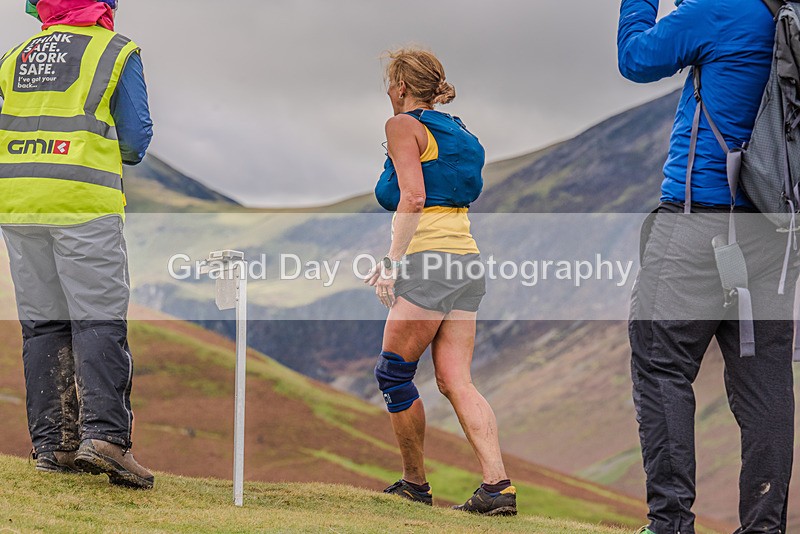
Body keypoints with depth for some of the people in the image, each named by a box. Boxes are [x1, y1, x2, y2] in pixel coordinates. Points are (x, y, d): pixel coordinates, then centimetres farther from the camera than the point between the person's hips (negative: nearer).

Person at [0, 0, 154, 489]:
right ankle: (104, 434, -20)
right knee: (99, 320, -6)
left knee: (43, 322, 8)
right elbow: (136, 142, 1)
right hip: (84, 204, -4)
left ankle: (53, 443, 7)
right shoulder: (117, 52, 3)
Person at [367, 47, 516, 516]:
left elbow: (413, 199, -14)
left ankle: (415, 482, 13)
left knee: (393, 375, 4)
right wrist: (398, 261, 26)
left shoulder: (404, 126, -2)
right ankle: (498, 485, -10)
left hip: (429, 264, -8)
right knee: (457, 382, 2)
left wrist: (392, 263, -12)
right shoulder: (456, 130, 22)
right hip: (467, 262, 8)